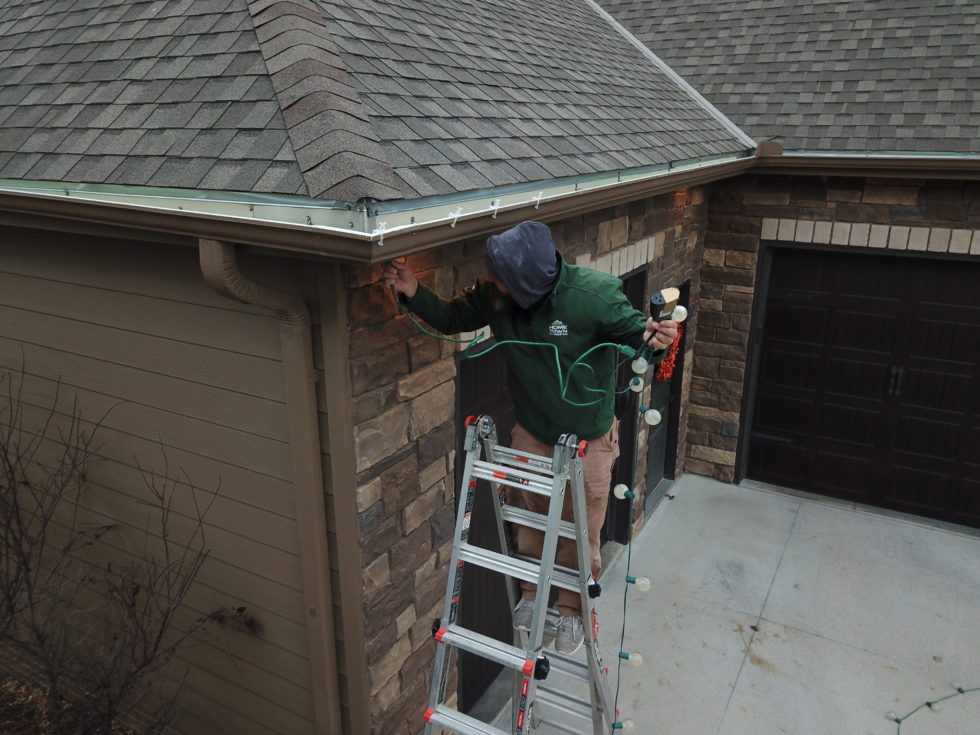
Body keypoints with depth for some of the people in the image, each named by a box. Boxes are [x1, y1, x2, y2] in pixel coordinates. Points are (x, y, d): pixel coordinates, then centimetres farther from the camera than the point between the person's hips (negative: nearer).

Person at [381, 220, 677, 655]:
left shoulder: (594, 294, -28)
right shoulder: (493, 296, -17)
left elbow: (634, 331, -14)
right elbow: (451, 318, -2)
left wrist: (653, 340, -39)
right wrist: (414, 293, -20)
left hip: (588, 440, -3)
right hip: (531, 434, 4)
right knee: (528, 522, 20)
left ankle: (572, 609, 39)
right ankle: (531, 594, 47)